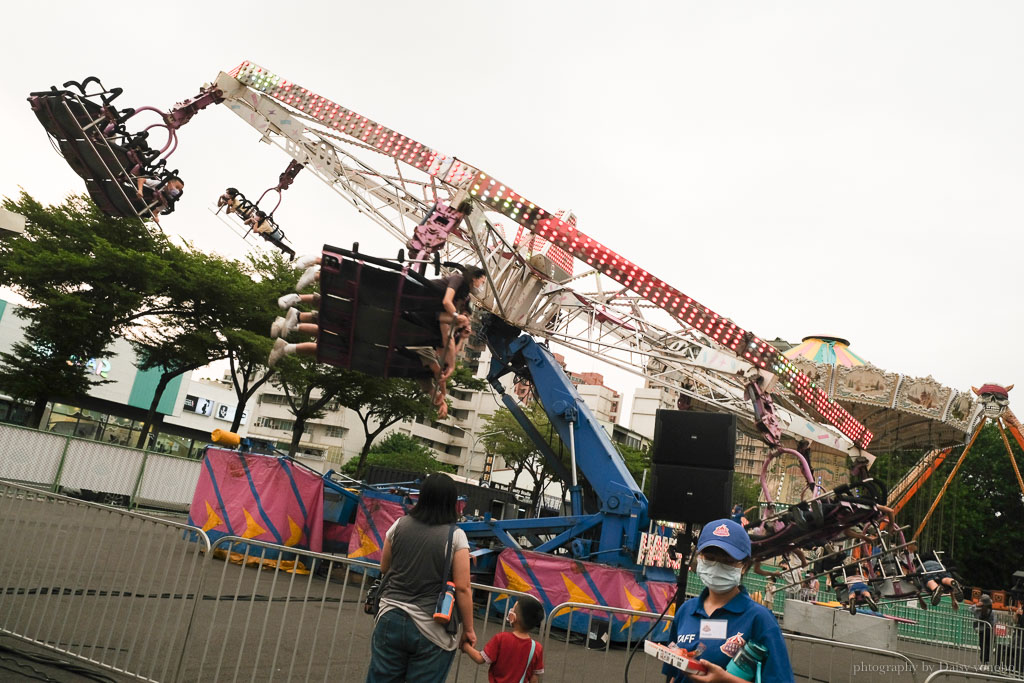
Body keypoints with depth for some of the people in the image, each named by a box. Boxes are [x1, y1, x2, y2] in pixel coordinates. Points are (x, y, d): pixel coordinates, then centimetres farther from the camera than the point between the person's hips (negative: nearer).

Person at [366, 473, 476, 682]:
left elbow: (384, 568, 11)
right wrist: (468, 629, -2)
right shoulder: (455, 536, -12)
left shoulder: (400, 525, -1)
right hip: (433, 631, -3)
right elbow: (462, 588, -12)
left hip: (391, 620, 3)